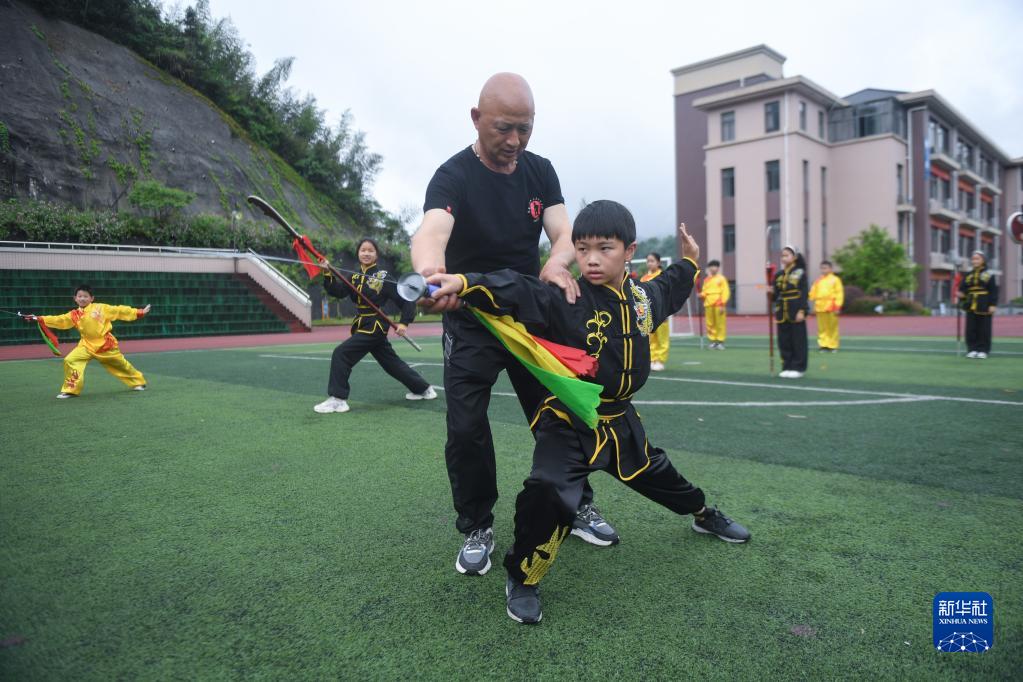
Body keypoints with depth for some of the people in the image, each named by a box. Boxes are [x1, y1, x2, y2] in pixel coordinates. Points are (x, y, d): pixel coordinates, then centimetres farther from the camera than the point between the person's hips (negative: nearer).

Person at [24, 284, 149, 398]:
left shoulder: (101, 308, -7)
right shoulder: (74, 315, 1)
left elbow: (119, 311, -5)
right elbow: (58, 320, -5)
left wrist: (139, 312, -6)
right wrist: (39, 318, -16)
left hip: (106, 344, -2)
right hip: (87, 345, 2)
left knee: (120, 364, 10)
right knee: (70, 361, -15)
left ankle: (138, 382, 32)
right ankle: (71, 390, -3)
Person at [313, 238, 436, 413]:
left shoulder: (383, 277, -10)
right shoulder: (355, 277, 10)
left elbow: (406, 298, -12)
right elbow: (338, 291, -5)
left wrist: (404, 322, -20)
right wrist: (327, 274, -21)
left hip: (374, 326, -8)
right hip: (363, 325, 8)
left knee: (341, 354, -14)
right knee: (392, 362, 16)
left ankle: (337, 399, -8)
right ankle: (424, 389, 31)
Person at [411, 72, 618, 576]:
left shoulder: (540, 171, -1)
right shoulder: (454, 177, -17)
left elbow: (564, 234, -9)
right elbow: (431, 232, -38)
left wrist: (557, 264, -35)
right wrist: (432, 272, -62)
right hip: (471, 324, -4)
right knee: (466, 430, -7)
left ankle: (577, 507, 27)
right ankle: (476, 529, 14)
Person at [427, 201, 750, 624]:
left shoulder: (644, 296, -1)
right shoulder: (567, 299, -20)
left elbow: (668, 289, 25)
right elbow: (515, 293, -38)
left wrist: (689, 262, 35)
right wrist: (464, 284, -54)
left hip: (619, 420, 6)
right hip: (569, 420, -5)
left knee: (655, 474, 26)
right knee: (548, 491, -27)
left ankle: (704, 515, 59)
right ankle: (522, 579, -2)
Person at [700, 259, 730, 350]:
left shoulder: (721, 279, 2)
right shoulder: (706, 280, 14)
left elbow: (726, 292, -2)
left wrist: (722, 304, -10)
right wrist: (701, 295, -3)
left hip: (718, 305, -4)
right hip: (708, 305, 4)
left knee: (720, 323, -4)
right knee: (710, 324, 5)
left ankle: (720, 341, 1)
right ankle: (713, 341, 12)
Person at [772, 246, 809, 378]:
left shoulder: (800, 273, -4)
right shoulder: (779, 274, 10)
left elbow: (804, 293, -8)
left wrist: (801, 311, -15)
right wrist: (771, 291, -10)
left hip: (796, 311, -5)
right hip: (782, 312, 5)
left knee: (798, 340, 0)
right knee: (784, 341, 7)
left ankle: (798, 368, 7)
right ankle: (787, 367, 16)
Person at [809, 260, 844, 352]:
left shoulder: (835, 280, 1)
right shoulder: (818, 281, 12)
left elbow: (839, 293, -3)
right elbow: (813, 293, 14)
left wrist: (837, 307, -9)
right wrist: (814, 306, 8)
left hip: (831, 307, -4)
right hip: (820, 307, 4)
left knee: (832, 327, 2)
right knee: (822, 328, 3)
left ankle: (833, 346, 7)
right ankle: (823, 345, 8)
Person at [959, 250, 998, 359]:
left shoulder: (989, 275, -1)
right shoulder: (968, 276, 10)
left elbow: (994, 292, -3)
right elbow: (962, 289, 13)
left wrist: (992, 305, -10)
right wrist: (961, 295, -10)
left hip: (984, 307, -4)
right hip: (971, 306, 4)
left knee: (984, 329, 1)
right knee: (971, 329, 4)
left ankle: (983, 350, 7)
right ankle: (973, 349, 12)